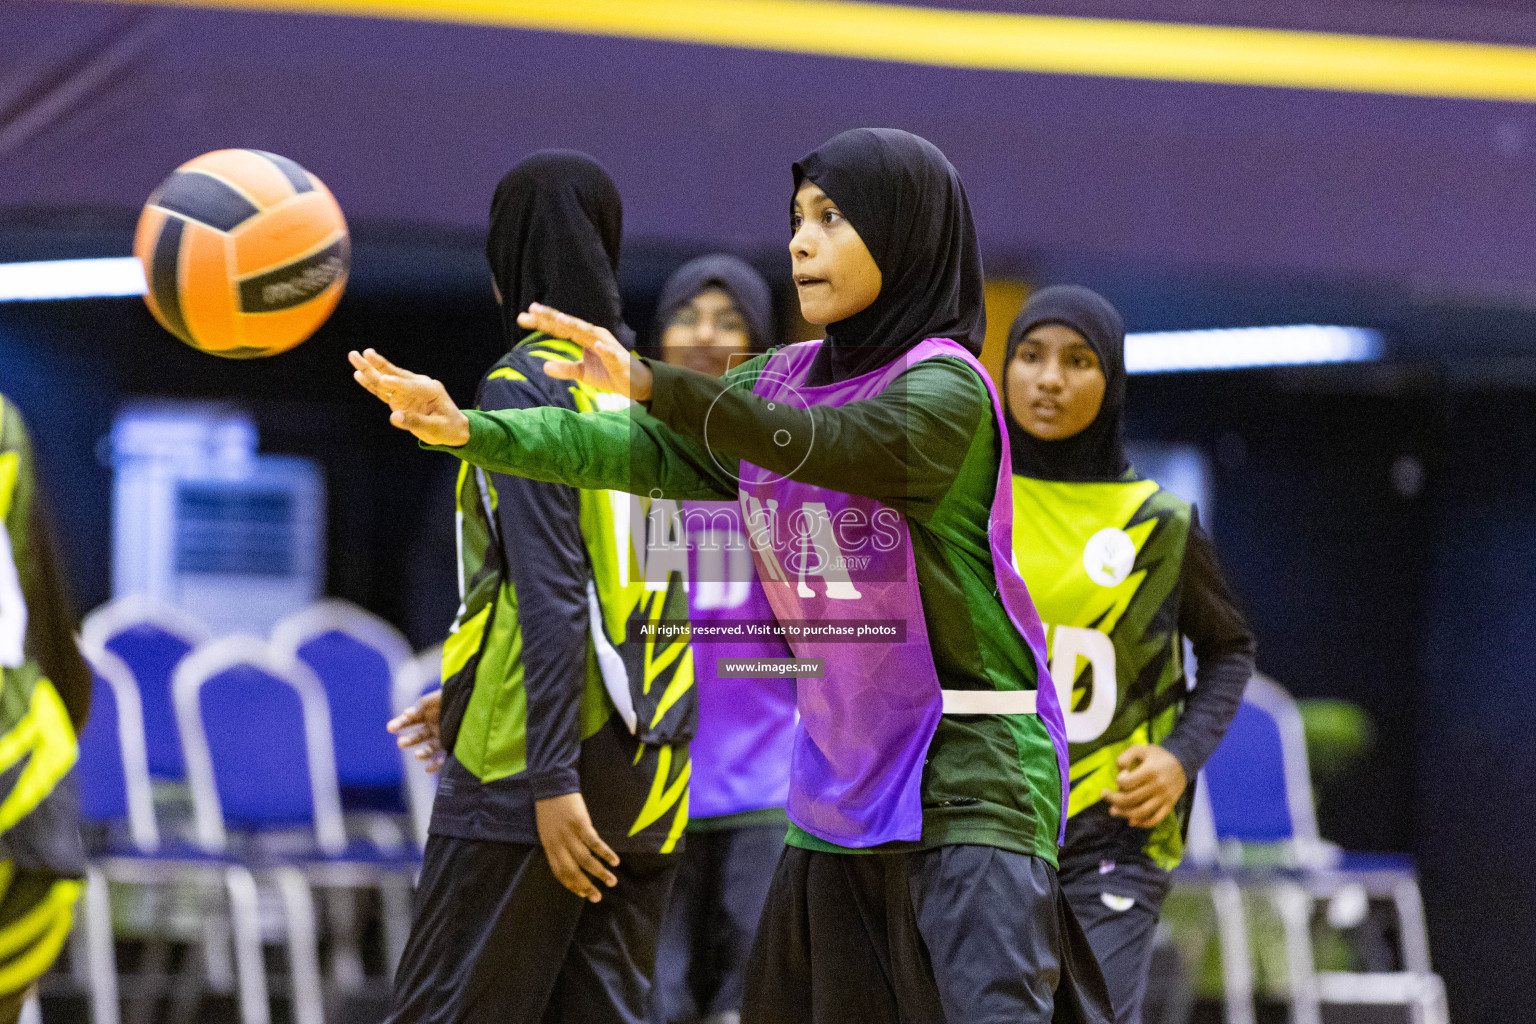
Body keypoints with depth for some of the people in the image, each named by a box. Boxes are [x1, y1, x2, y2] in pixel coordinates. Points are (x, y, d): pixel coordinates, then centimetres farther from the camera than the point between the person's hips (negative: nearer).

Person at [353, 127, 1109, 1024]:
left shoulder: (945, 390, -12)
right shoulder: (785, 381, 12)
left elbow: (823, 444, -29)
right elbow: (647, 450, 4)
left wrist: (649, 382, -42)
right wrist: (467, 430, -9)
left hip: (969, 776, -7)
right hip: (842, 775, 8)